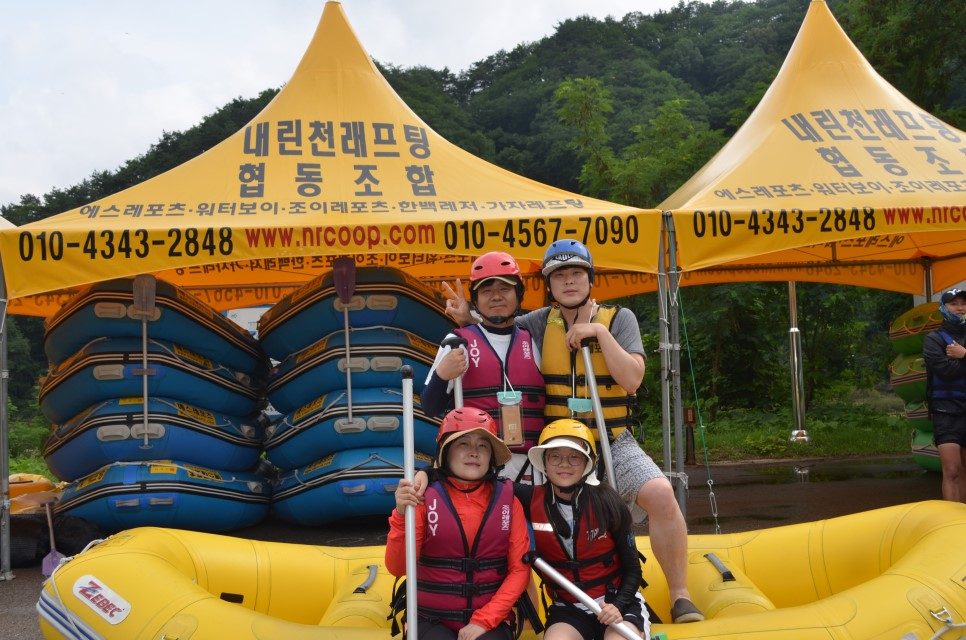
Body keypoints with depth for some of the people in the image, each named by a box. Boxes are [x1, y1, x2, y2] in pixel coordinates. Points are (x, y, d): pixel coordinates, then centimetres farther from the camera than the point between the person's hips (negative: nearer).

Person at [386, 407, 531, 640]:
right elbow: (398, 568, -9)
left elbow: (519, 569, 1)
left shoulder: (507, 500, 1)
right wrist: (402, 516, -24)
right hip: (432, 621, 0)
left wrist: (484, 620, -9)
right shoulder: (425, 498, -3)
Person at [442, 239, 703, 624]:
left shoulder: (619, 319, 0)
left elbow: (632, 380, -12)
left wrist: (599, 332, -16)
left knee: (661, 494, -25)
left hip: (613, 443, -2)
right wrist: (466, 317, -6)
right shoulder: (540, 323, 4)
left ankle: (680, 596, -7)